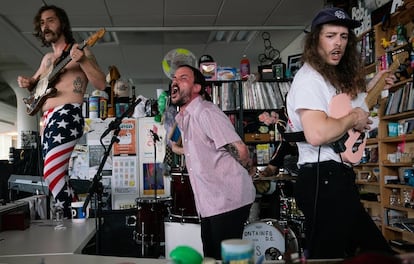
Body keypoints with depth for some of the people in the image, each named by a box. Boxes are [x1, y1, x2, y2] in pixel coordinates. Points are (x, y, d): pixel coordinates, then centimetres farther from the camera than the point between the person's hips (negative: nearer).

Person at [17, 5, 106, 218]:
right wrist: (26, 82, 13)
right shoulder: (47, 58, 23)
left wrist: (83, 61, -21)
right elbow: (36, 82, 38)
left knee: (52, 172, -21)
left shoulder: (78, 50, 2)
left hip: (67, 116, -8)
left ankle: (67, 220, -15)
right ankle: (70, 213, 19)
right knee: (58, 174, 8)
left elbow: (101, 84, -6)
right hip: (48, 118, 8)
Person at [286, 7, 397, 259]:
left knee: (378, 251, 18)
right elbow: (316, 134, -29)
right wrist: (353, 118, -13)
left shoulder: (335, 77, 19)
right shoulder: (309, 78, -15)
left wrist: (371, 86, 25)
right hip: (323, 179, -11)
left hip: (337, 178, 11)